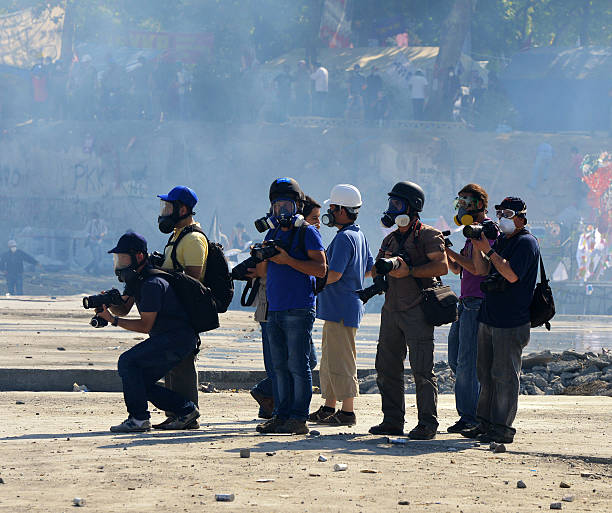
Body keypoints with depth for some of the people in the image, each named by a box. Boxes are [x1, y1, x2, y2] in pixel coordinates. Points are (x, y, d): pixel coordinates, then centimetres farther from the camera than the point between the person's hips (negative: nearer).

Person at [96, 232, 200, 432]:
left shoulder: (152, 284, -21)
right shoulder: (136, 279, 10)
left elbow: (145, 325, -19)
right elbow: (124, 309, 15)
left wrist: (113, 320, -19)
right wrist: (109, 304, -6)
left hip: (179, 339, -11)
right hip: (164, 339, 11)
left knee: (128, 362, -19)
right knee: (142, 382, 7)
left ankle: (139, 418, -15)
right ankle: (186, 410, 15)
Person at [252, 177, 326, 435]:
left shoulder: (307, 233, -2)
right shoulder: (272, 234, 18)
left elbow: (321, 269, -11)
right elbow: (263, 272, 19)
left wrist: (288, 260, -16)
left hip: (299, 310, -7)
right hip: (275, 310, 7)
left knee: (298, 365, -7)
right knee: (280, 366, 9)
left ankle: (299, 419, -6)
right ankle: (282, 415, 14)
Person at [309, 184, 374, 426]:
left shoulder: (344, 238, -17)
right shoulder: (359, 236, 15)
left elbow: (334, 274, -22)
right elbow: (370, 268, 24)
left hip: (341, 308, -11)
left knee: (340, 361, -7)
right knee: (329, 359, 16)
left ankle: (347, 412, -6)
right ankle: (328, 408, 21)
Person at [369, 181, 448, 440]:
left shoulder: (428, 235, -3)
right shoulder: (390, 239, 19)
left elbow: (442, 266, -15)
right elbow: (374, 270, 19)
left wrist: (409, 271, -18)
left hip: (417, 311, -8)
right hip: (391, 310, 8)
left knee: (422, 369, -9)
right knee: (387, 368, 7)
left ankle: (427, 423, -7)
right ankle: (393, 421, 15)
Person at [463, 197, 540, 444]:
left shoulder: (526, 243, -10)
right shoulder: (500, 240, 16)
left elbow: (512, 275, -21)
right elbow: (482, 270, 15)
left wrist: (489, 250, -18)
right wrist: (477, 245, 1)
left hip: (511, 322, -9)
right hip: (488, 319, 9)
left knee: (504, 376, -6)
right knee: (486, 375, 12)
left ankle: (502, 428, -3)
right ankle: (485, 423, 20)